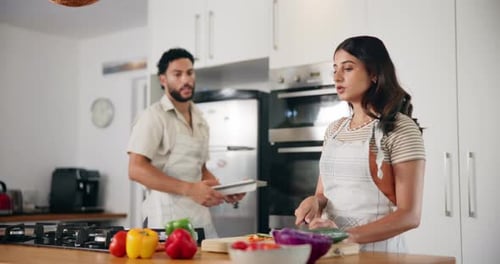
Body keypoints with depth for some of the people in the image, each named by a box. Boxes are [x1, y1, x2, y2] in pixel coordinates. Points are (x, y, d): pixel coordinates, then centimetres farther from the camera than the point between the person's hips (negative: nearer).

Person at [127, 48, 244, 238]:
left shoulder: (200, 121, 15)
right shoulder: (154, 116, -8)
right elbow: (136, 169, -17)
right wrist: (189, 189, -25)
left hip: (202, 222, 7)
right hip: (167, 223, -6)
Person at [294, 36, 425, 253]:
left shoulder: (401, 129, -8)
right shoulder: (334, 130, 10)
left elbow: (410, 215, -12)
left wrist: (348, 235, -22)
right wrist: (315, 202, -7)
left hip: (377, 247, -5)